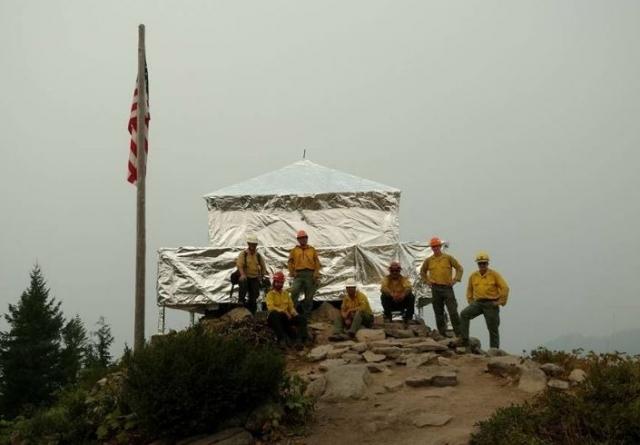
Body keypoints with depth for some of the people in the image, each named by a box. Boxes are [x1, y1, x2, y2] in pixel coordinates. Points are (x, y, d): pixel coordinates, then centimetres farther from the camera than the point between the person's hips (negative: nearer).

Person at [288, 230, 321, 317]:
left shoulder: (312, 249, 13)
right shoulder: (294, 250, 12)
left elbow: (317, 262, 8)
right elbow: (290, 262, 8)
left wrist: (316, 274, -3)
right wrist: (292, 273, -4)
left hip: (310, 274, 1)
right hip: (298, 274, -1)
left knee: (309, 296, 3)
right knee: (294, 292, -19)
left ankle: (307, 314, 11)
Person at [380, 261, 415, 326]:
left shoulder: (404, 279, -2)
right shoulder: (386, 279, -4)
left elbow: (408, 288, -24)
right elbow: (383, 288, -26)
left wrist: (403, 295, -48)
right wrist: (392, 294, -47)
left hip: (402, 303, 0)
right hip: (390, 303, 0)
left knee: (411, 296, -25)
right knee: (383, 296, -28)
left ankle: (408, 317, -18)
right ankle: (387, 317, -17)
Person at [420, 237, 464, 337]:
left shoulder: (448, 258, 2)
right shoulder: (429, 260, 8)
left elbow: (459, 268, 8)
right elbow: (422, 271, 24)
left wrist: (455, 280, -1)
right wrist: (427, 281, 11)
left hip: (447, 287, -2)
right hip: (435, 289, 2)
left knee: (453, 311, -7)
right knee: (438, 313, 5)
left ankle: (459, 333, -4)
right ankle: (442, 334, 12)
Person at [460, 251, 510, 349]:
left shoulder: (494, 274, -5)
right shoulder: (473, 276, 6)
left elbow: (505, 288, -8)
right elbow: (469, 289, 21)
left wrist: (501, 302, -10)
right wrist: (470, 301, 11)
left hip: (491, 304, -3)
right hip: (477, 303, 3)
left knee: (493, 328, 4)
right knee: (464, 314, -20)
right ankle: (464, 340, -18)